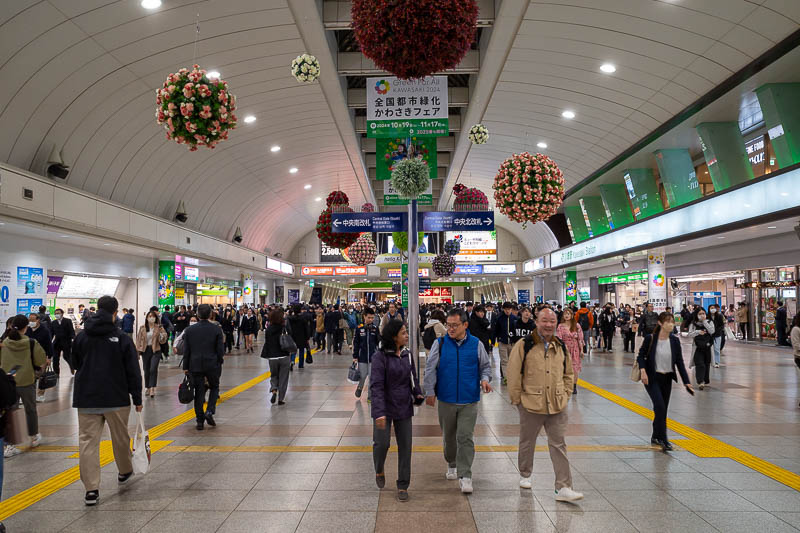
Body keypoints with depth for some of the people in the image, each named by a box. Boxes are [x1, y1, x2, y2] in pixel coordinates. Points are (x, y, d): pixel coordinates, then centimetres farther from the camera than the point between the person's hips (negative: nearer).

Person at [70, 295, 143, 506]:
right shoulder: (122, 338, -9)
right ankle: (124, 471, 36)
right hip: (116, 398, -2)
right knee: (121, 438, 16)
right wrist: (137, 399, 1)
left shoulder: (81, 337, 2)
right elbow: (133, 371, -7)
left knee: (88, 440, 3)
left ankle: (91, 489, -2)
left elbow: (75, 365, 15)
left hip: (86, 398, 2)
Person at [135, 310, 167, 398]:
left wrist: (162, 336, -23)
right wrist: (138, 351, 6)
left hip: (155, 351, -3)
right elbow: (139, 339, 10)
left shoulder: (159, 328, 0)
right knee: (146, 370, 10)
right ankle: (147, 388, 25)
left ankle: (152, 389, -13)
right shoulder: (142, 328, 6)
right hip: (145, 350, 3)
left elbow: (162, 341, -2)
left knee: (153, 369, -15)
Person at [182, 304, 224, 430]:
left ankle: (200, 421, 10)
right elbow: (220, 350, -6)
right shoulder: (216, 329, -7)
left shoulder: (189, 330, -1)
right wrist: (220, 363, 9)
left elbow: (186, 351, 2)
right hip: (212, 365, -1)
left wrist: (185, 367, 10)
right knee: (214, 388, 19)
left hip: (195, 366, 1)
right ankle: (209, 411, 0)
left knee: (199, 392, 8)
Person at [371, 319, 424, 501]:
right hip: (385, 407, -5)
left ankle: (403, 486, 17)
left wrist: (418, 395, -3)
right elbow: (377, 385, -17)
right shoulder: (380, 356, -13)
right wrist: (380, 412, -25)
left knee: (405, 446, 5)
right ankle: (379, 470, 31)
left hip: (404, 407, 5)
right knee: (382, 443, -2)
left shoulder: (407, 354, 5)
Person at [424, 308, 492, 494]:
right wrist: (430, 392, -1)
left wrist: (485, 379, -7)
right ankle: (452, 465, 38)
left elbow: (486, 366, 12)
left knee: (465, 437, -7)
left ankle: (465, 476, -1)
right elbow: (430, 369, 3)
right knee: (448, 436, 15)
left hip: (469, 401, -1)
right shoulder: (440, 344, 0)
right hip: (446, 400, 2)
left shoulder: (476, 344, 0)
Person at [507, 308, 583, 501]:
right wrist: (517, 399, -6)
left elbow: (569, 374, 18)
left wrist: (565, 395, 9)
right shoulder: (524, 345, -9)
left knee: (559, 445, 2)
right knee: (527, 443, 15)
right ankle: (525, 475, 38)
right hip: (531, 405, -3)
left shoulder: (561, 347, 6)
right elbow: (514, 375, -7)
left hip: (557, 406, 3)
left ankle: (563, 488, 5)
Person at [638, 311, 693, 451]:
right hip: (652, 378, -4)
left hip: (667, 379, 4)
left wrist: (687, 382, -4)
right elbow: (641, 355, -5)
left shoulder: (675, 341, -2)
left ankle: (655, 437, 29)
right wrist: (643, 370, -21)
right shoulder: (650, 338, -12)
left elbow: (679, 362, 1)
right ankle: (663, 439, -8)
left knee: (662, 409, 11)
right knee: (660, 406, -16)